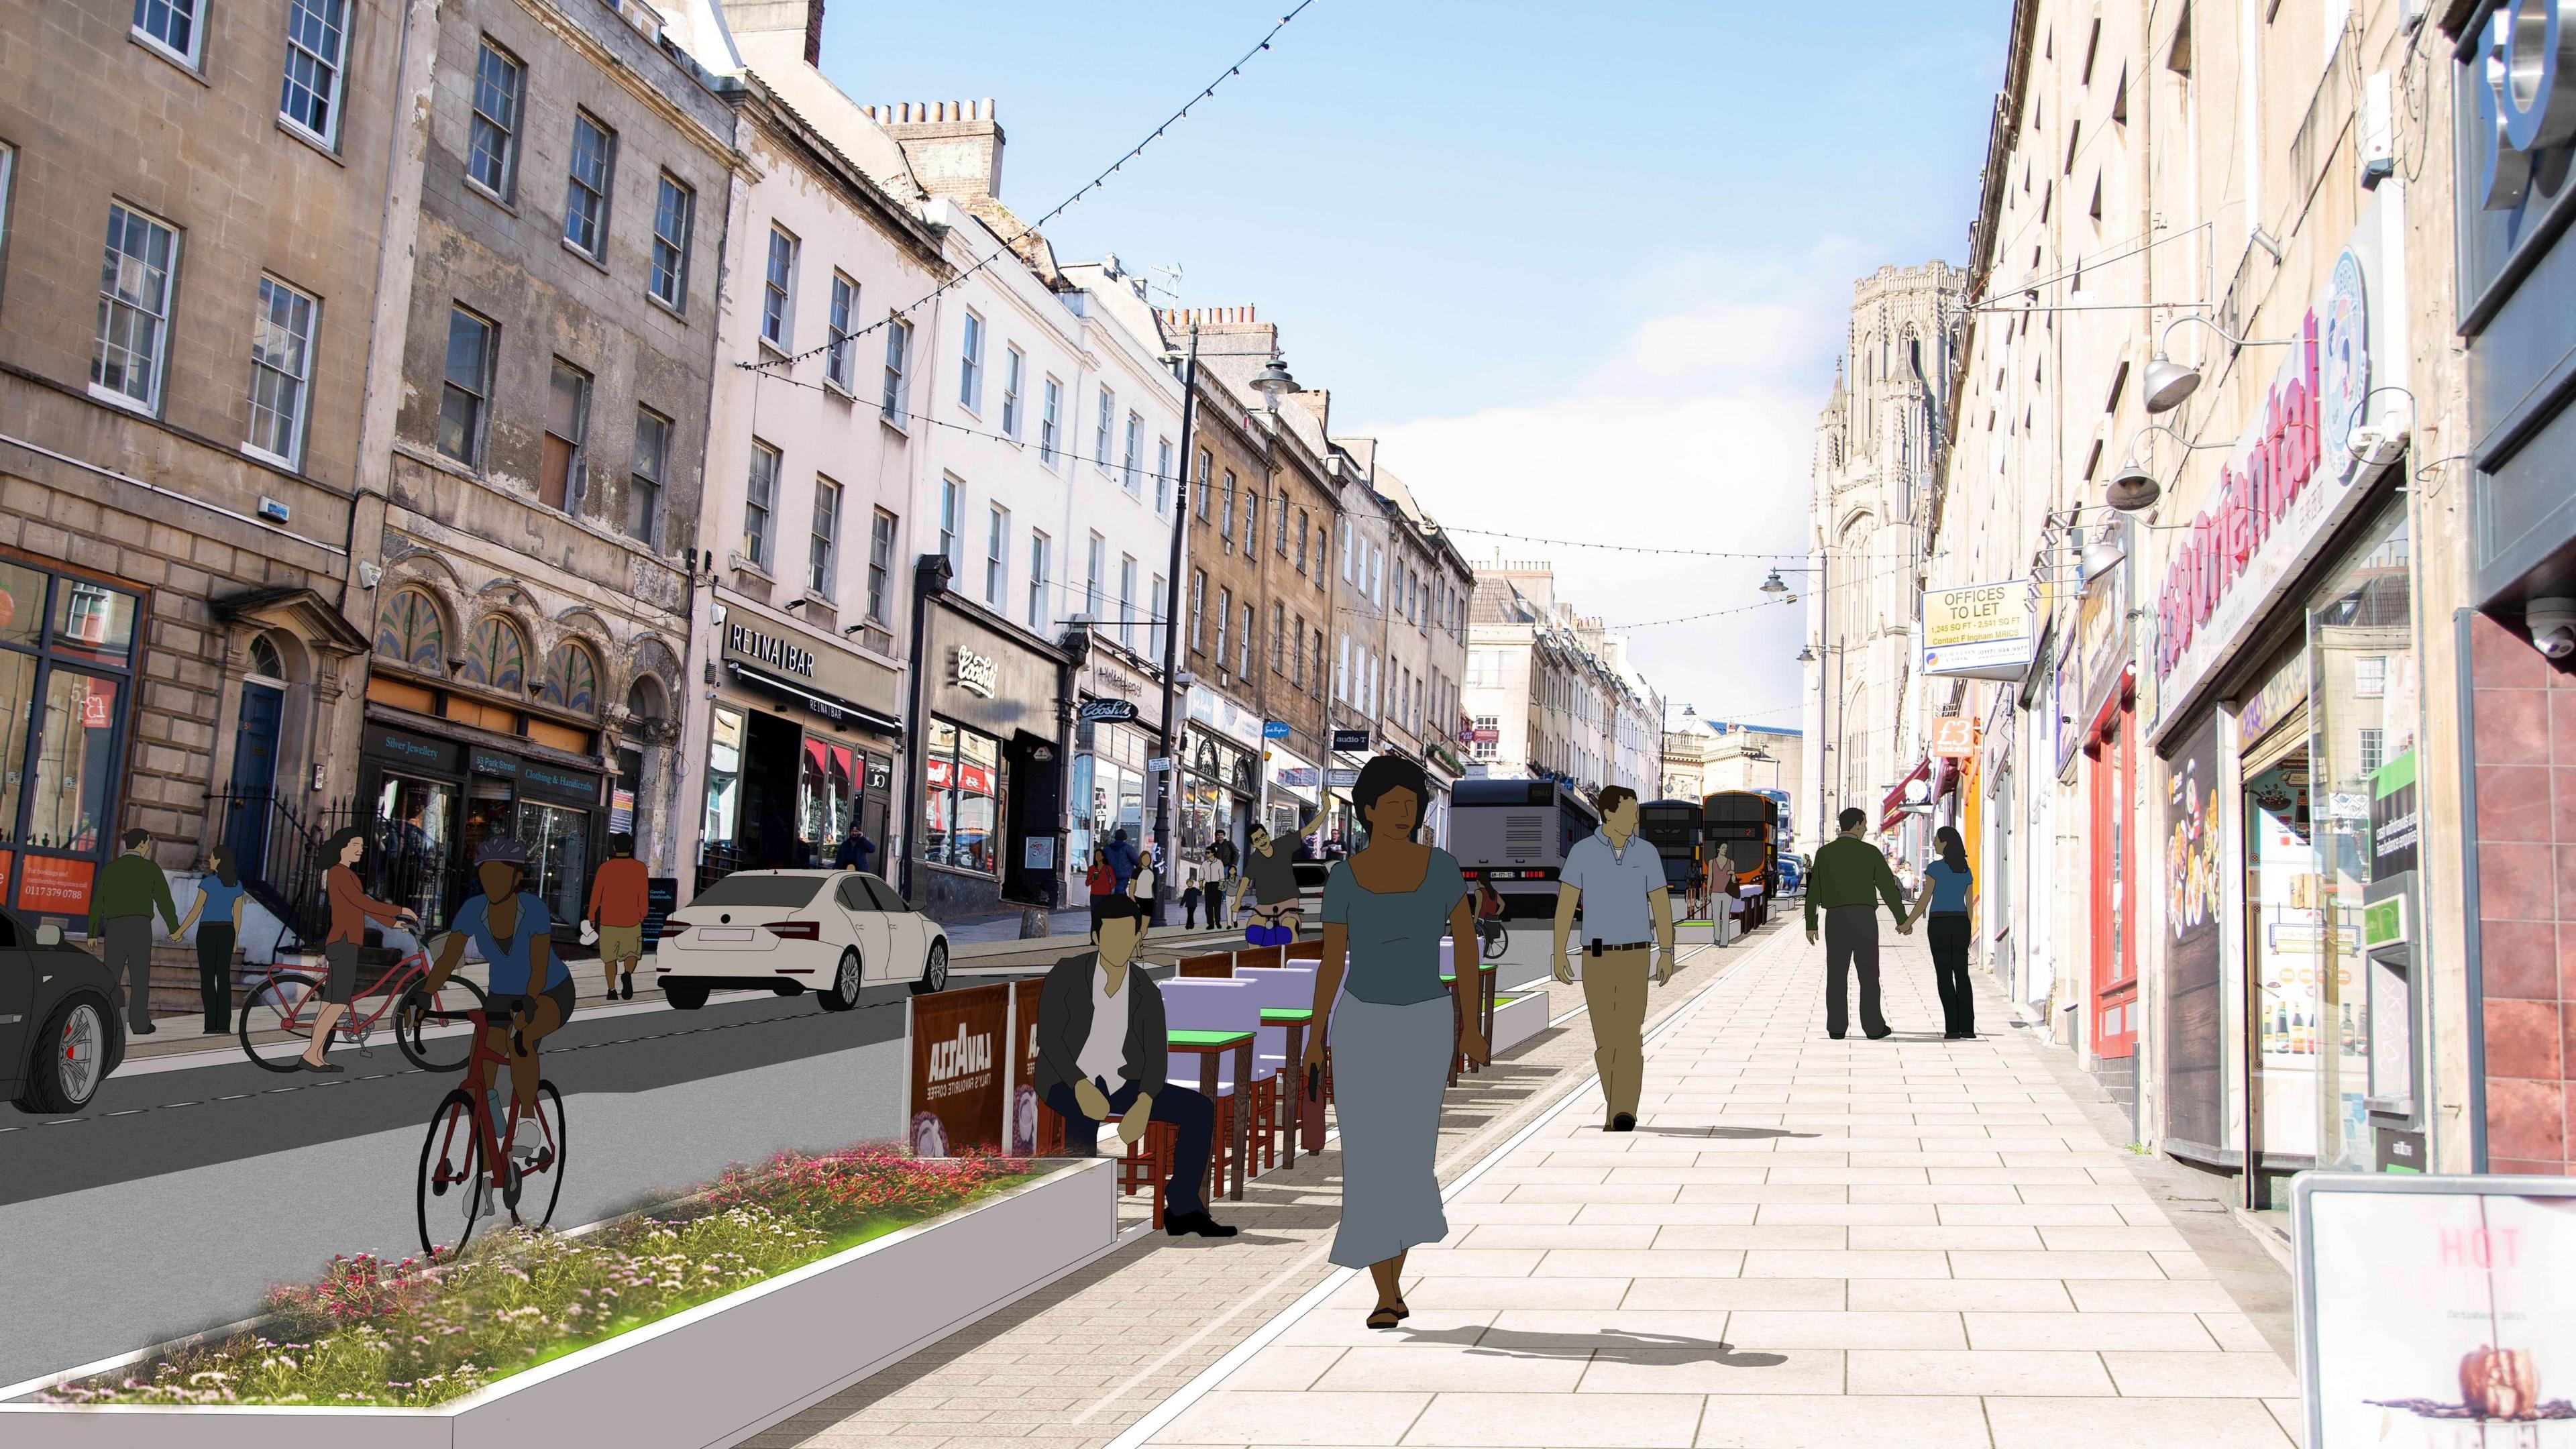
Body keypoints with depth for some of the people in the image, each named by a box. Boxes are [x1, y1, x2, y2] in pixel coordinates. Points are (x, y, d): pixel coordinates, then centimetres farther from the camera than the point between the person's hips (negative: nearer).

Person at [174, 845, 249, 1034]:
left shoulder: (208, 882, -12)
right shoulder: (237, 885, 4)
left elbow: (195, 911, -12)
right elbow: (237, 915, 8)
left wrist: (178, 932, -2)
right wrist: (235, 939, 18)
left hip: (207, 931, -4)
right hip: (226, 931, 4)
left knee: (207, 978, 0)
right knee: (224, 978, 4)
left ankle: (212, 1024, -6)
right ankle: (224, 1024, -2)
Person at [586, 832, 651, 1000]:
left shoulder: (605, 868, -5)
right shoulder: (640, 868, -5)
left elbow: (596, 895, -3)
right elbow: (644, 896, -4)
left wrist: (592, 916, 11)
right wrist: (642, 916, 12)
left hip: (608, 922, 0)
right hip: (631, 922, 0)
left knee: (610, 957, 12)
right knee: (632, 954, 15)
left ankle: (612, 990, 4)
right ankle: (628, 974, -13)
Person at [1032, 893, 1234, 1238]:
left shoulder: (1147, 992, 3)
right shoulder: (1066, 974, -9)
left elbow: (1157, 1057, -5)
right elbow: (1048, 1038, -15)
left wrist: (1143, 1105, -25)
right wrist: (1082, 1088, -30)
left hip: (1121, 1086, 5)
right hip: (1068, 1083, -5)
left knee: (1200, 1109, -12)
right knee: (1085, 1115, -41)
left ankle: (1182, 1208, -9)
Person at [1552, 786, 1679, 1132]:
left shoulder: (1647, 852, 3)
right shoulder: (1582, 851, -3)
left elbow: (1661, 904, 6)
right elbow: (1565, 903, -5)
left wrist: (1666, 953, 0)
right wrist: (1558, 953, -11)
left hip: (1635, 958, 0)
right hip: (1596, 959, 0)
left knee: (1629, 1035, -14)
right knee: (1605, 1039, 6)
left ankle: (1623, 1115, -23)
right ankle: (1618, 1110, 24)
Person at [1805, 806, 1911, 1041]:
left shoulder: (1824, 853, 4)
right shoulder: (1871, 852, 1)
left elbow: (1813, 891, 4)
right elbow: (1889, 888, 1)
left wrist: (1810, 925, 11)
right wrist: (1903, 920, 11)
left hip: (1836, 919, 1)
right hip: (1864, 918, -1)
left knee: (1837, 974, 5)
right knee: (1868, 973, 7)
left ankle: (1837, 1028, 2)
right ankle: (1873, 1027, 8)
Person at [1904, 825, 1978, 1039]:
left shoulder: (1935, 868, -10)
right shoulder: (1966, 871, 7)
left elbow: (1924, 900, -11)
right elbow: (1969, 904, 10)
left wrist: (1908, 923, -1)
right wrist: (1967, 932, 19)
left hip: (1939, 924, -4)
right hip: (1960, 923, 4)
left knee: (1944, 975, -1)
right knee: (1961, 974, 7)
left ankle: (1953, 1028, -6)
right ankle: (1967, 1027, 0)